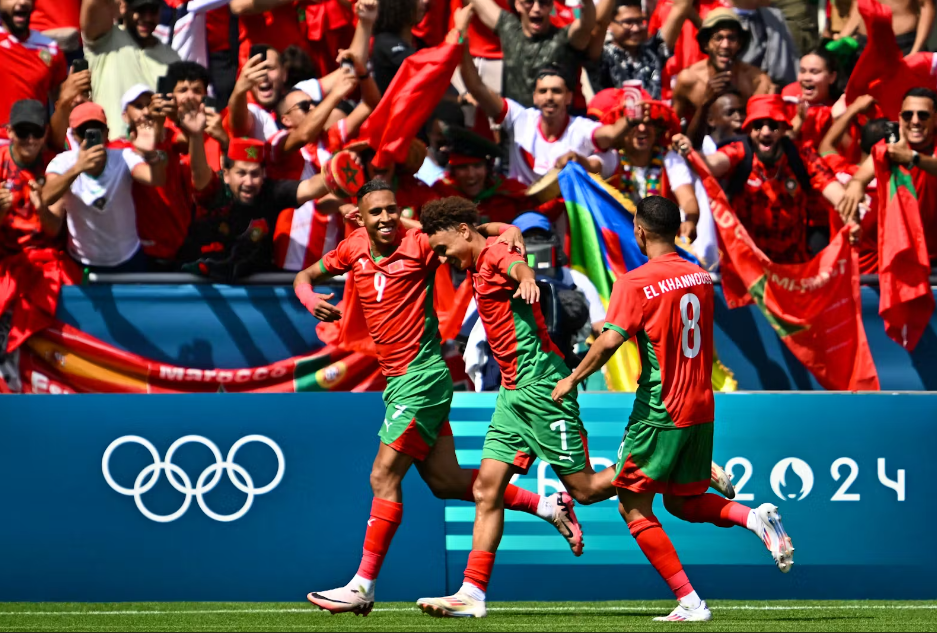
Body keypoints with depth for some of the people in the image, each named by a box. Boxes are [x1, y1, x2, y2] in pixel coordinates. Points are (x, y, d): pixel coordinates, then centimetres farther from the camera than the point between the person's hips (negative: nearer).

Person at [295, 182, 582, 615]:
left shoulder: (418, 244, -10)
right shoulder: (354, 249, 7)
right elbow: (305, 277, 20)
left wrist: (509, 231, -23)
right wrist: (310, 299, -3)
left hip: (421, 376, -7)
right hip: (397, 380, 7)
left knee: (384, 477, -10)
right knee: (445, 482, 9)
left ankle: (363, 585, -5)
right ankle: (546, 506, 21)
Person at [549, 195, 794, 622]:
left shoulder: (635, 283, -13)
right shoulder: (699, 276, 9)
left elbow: (610, 341, -21)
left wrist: (572, 380, -9)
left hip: (660, 411, -7)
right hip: (701, 408, 7)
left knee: (633, 507, 3)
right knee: (682, 503, 22)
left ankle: (689, 602, -5)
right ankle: (754, 518, -4)